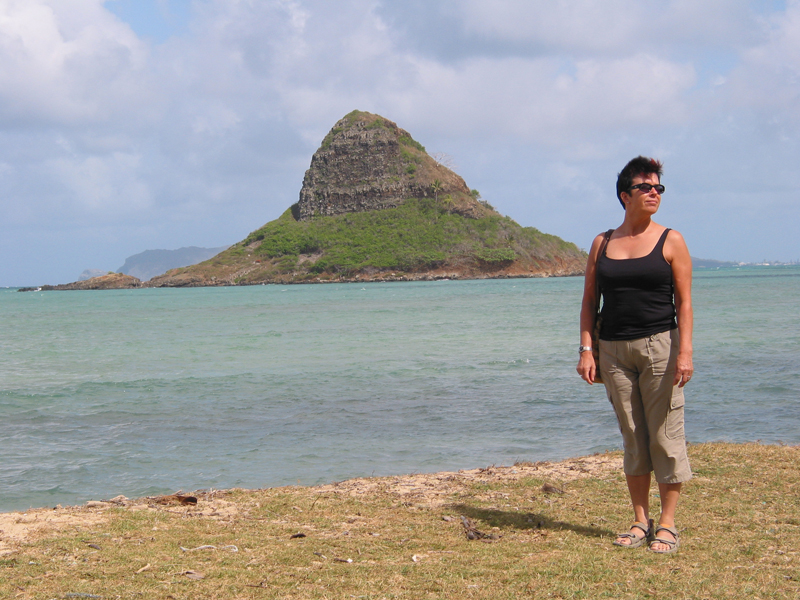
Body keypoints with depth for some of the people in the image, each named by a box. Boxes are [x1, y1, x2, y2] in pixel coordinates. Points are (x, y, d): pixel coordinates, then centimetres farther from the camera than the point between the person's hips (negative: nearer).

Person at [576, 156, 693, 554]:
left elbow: (684, 302, -3)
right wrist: (586, 349, 1)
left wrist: (685, 352, -12)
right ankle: (640, 521, 16)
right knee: (632, 437, 8)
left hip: (659, 345, -3)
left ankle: (667, 523, 6)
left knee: (665, 435, -2)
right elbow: (589, 300, 11)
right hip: (614, 349, 3)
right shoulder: (602, 244, 9)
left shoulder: (670, 241, 1)